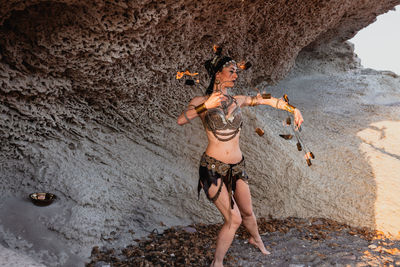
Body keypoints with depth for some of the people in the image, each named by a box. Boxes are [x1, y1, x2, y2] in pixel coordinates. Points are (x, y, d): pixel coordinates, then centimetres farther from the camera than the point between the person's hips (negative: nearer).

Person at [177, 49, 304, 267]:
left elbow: (269, 100, 17)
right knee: (234, 219, -9)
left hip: (237, 167, 5)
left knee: (247, 212, 21)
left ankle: (256, 239, 53)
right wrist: (205, 106, -38)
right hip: (213, 168, -5)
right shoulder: (201, 102, -6)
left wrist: (293, 109, 10)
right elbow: (181, 120, -25)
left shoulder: (237, 101, 7)